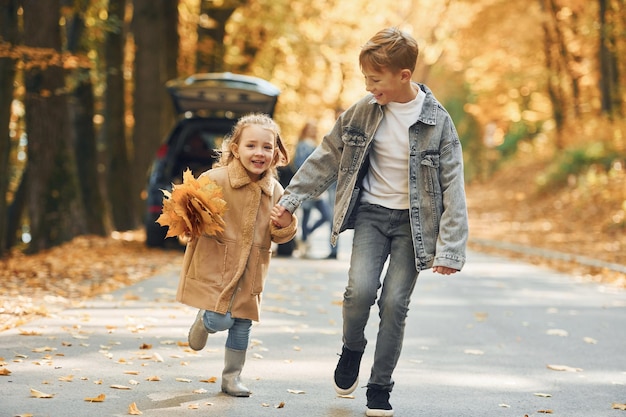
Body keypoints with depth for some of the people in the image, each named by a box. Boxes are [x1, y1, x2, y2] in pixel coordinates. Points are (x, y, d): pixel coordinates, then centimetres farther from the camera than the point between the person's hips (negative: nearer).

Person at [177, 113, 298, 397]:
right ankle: (203, 320, 26)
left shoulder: (274, 190, 2)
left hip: (250, 270, 4)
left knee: (242, 325, 9)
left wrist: (286, 227, -11)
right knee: (220, 320, -10)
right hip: (215, 264, -4)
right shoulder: (216, 179, -14)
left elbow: (278, 235, 12)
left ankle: (232, 377, 26)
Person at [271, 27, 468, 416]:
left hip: (413, 221, -2)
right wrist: (291, 199, 9)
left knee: (394, 302, -6)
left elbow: (453, 189, -10)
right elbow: (326, 159, 9)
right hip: (371, 212, 2)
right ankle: (352, 349, 13)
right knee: (361, 289, -18)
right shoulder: (361, 113, -4)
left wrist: (449, 249, -15)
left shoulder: (437, 121, -12)